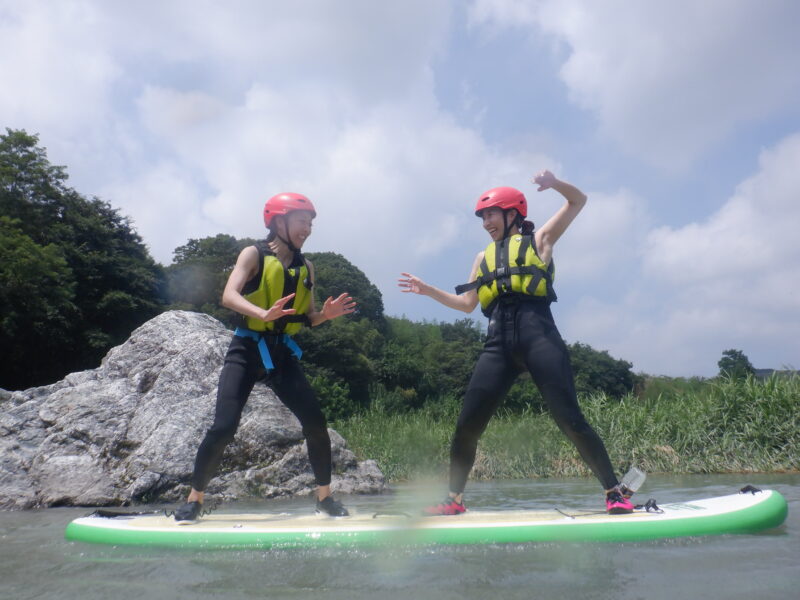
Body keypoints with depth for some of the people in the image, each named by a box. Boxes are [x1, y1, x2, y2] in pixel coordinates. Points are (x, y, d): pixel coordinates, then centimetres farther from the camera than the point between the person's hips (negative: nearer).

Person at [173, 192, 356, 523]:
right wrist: (264, 314, -37)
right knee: (223, 428, -11)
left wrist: (325, 314, -9)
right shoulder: (254, 254, -4)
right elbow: (229, 296, -19)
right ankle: (194, 499, 10)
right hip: (247, 350, -4)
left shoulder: (306, 267, 10)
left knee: (316, 422, -5)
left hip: (282, 354, 4)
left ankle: (325, 497, 12)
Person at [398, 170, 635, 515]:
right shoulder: (484, 257, 26)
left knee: (570, 419, -8)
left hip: (538, 335, -4)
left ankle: (615, 492, 3)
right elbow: (467, 303, 26)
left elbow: (578, 201, 14)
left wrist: (554, 183, -5)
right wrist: (427, 290, 19)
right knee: (467, 424, 0)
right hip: (499, 343, 4)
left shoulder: (538, 240, 16)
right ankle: (454, 499, 12)